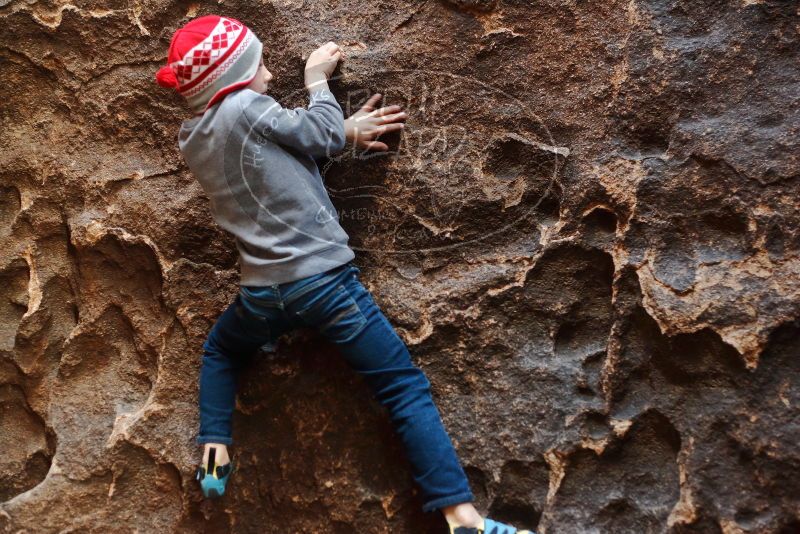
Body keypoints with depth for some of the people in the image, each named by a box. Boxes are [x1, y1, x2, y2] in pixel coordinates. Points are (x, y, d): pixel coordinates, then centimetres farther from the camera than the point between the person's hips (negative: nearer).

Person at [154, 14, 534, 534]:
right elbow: (325, 135, 1)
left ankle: (214, 455, 30)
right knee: (406, 388, -1)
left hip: (263, 293, 6)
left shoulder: (191, 138, 9)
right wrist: (317, 78, 17)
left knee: (220, 351, 37)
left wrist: (343, 128, 9)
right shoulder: (246, 109, -12)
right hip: (324, 280, -6)